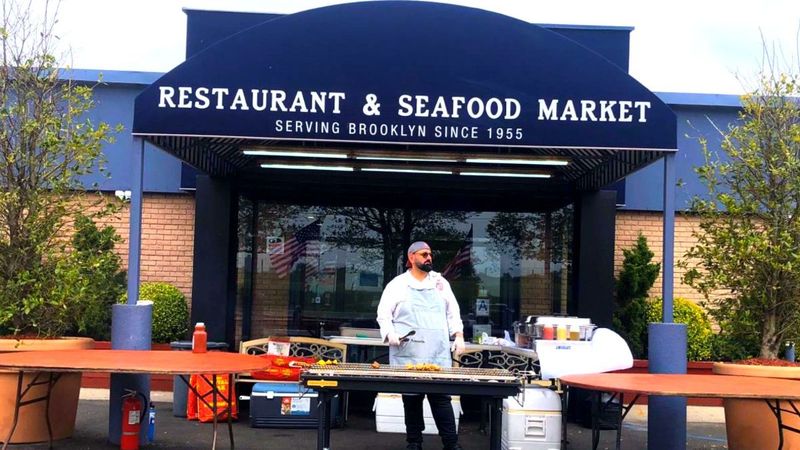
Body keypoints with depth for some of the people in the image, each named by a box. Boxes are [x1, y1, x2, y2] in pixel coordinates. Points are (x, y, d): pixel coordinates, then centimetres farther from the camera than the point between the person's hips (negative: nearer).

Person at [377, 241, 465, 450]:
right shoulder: (397, 284, 5)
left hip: (438, 354, 2)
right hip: (408, 353, -2)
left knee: (442, 397, -3)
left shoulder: (440, 282, 14)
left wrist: (458, 335, 5)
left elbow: (452, 311, 16)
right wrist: (391, 334, -11)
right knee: (411, 399, 3)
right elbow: (384, 314, 4)